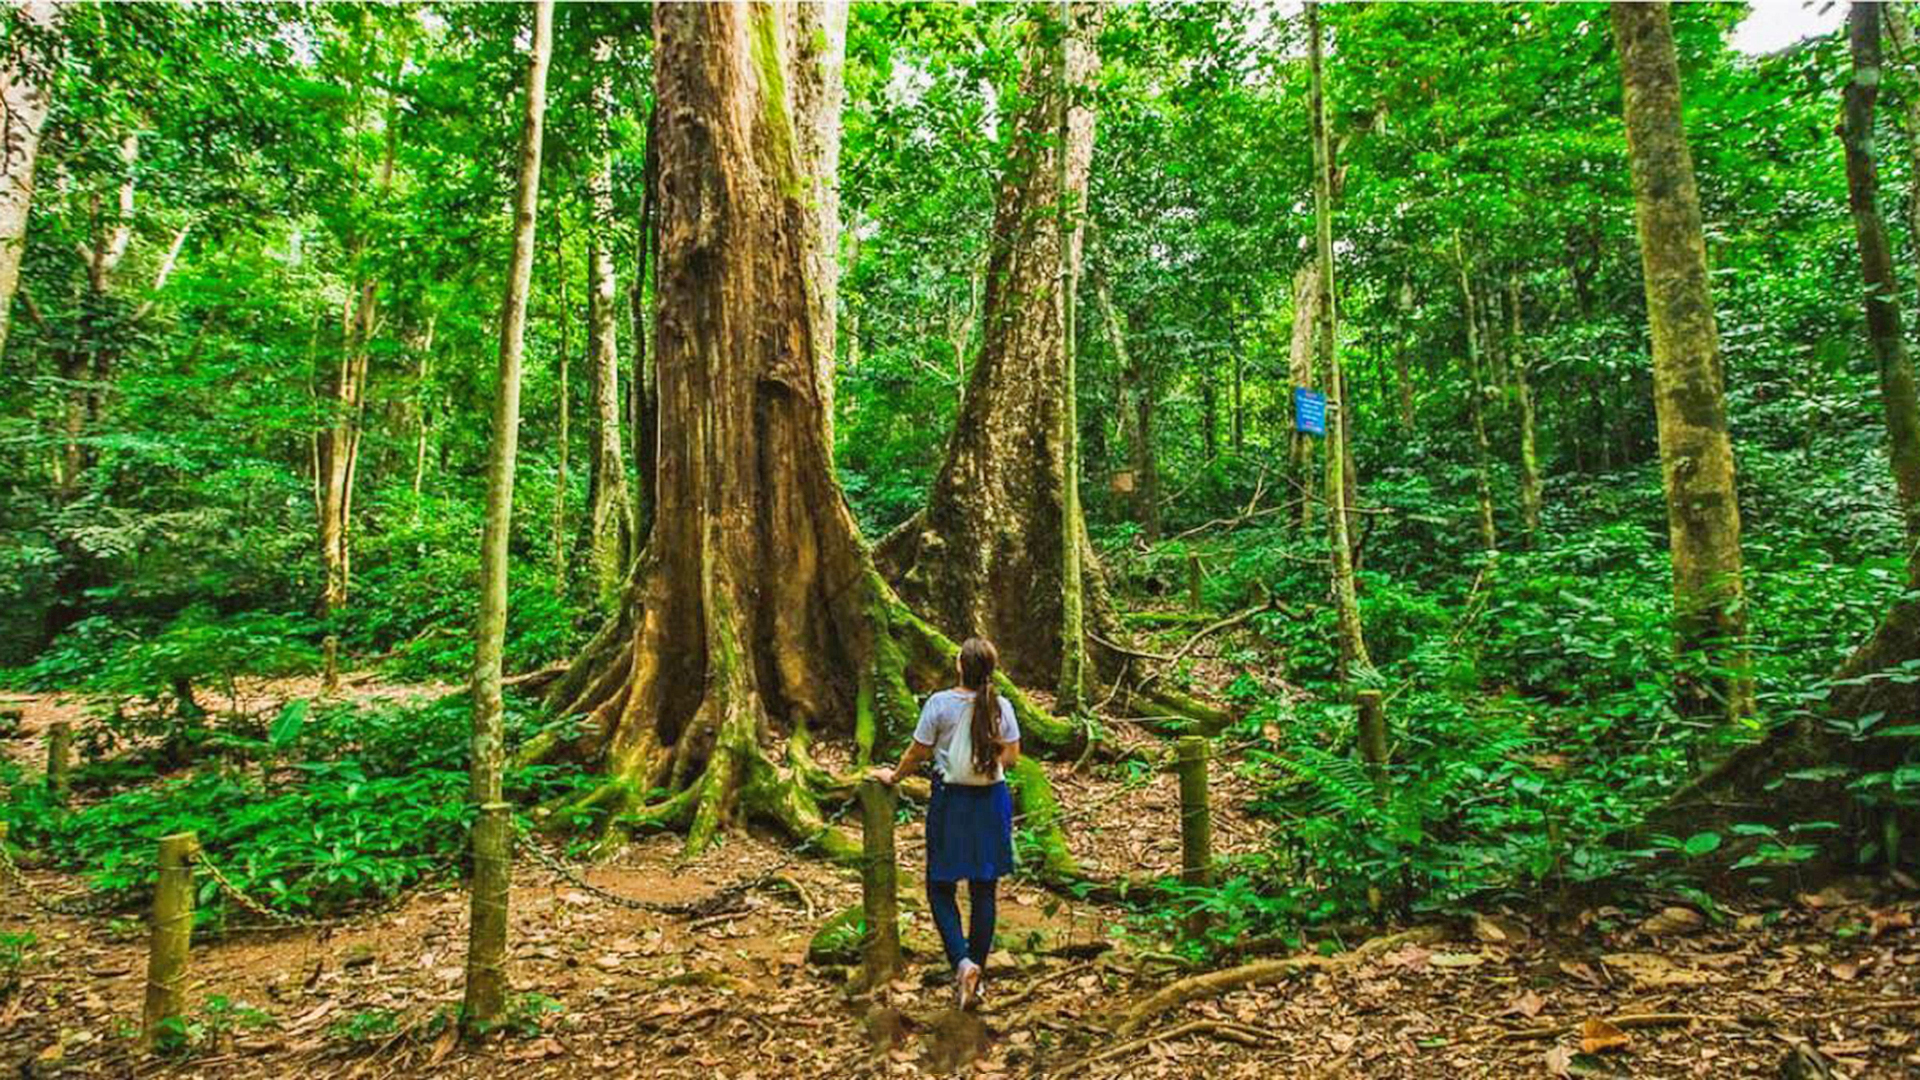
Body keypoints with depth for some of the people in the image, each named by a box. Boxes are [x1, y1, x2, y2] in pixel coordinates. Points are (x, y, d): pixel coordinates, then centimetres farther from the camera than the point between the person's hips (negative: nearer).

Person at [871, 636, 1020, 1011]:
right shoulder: (1002, 706, -5)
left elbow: (918, 752, -5)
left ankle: (962, 961, -9)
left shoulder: (940, 704, -12)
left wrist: (893, 776, 13)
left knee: (941, 887, 10)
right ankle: (977, 974, 18)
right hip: (992, 800, 3)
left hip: (951, 800, -3)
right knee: (984, 891, 11)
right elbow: (1012, 757, 1)